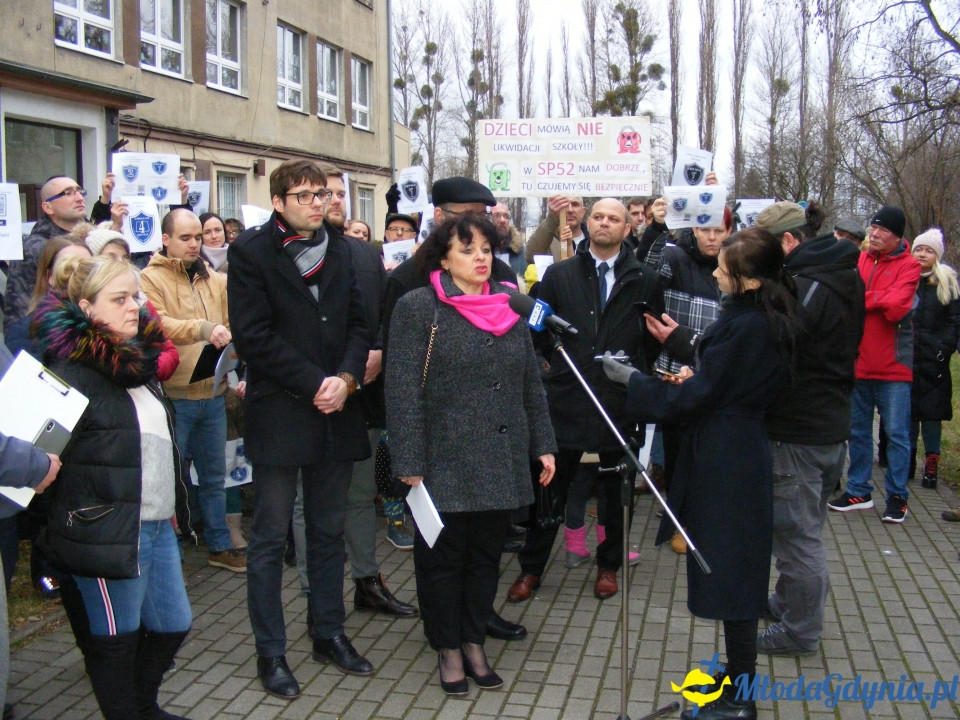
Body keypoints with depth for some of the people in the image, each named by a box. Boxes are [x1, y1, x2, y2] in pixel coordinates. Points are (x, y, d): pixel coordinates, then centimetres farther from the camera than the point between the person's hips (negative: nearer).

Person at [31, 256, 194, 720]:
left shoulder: (137, 359, 12)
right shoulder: (71, 369, -14)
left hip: (157, 524, 9)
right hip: (107, 533, -8)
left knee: (173, 624, 17)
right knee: (116, 642, 6)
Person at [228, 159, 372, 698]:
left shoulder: (340, 252, 12)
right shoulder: (251, 252, -3)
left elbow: (359, 324, 10)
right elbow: (254, 335, -11)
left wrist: (346, 378, -8)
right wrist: (314, 385, -14)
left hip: (336, 412, 5)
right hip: (280, 414, -5)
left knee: (329, 532, 13)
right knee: (271, 539, 3)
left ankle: (330, 633, 26)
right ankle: (271, 653, 13)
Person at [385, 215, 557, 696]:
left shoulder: (510, 307, 9)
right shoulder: (418, 308, -6)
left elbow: (531, 383, 13)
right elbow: (403, 391, -10)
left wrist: (543, 445, 9)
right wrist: (410, 465, -14)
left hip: (502, 462, 5)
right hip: (446, 462, -4)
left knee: (486, 556, 13)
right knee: (444, 558, 8)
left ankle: (474, 642, 29)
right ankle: (448, 650, 25)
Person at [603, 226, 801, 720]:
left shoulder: (744, 327, -22)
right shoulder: (767, 321, 8)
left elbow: (698, 397, -18)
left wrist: (632, 380, -8)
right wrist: (695, 377, 3)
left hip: (725, 463, -10)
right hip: (742, 454, 10)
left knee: (728, 572, -1)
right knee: (736, 570, 19)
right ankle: (739, 675, 33)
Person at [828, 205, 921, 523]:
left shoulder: (908, 266, -5)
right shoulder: (858, 260, 9)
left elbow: (896, 307, -19)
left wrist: (861, 298, -10)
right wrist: (879, 300, -10)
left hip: (893, 365, -4)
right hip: (858, 362, 4)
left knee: (896, 433, 2)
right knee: (857, 430, 12)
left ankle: (897, 496, 14)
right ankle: (858, 491, 24)